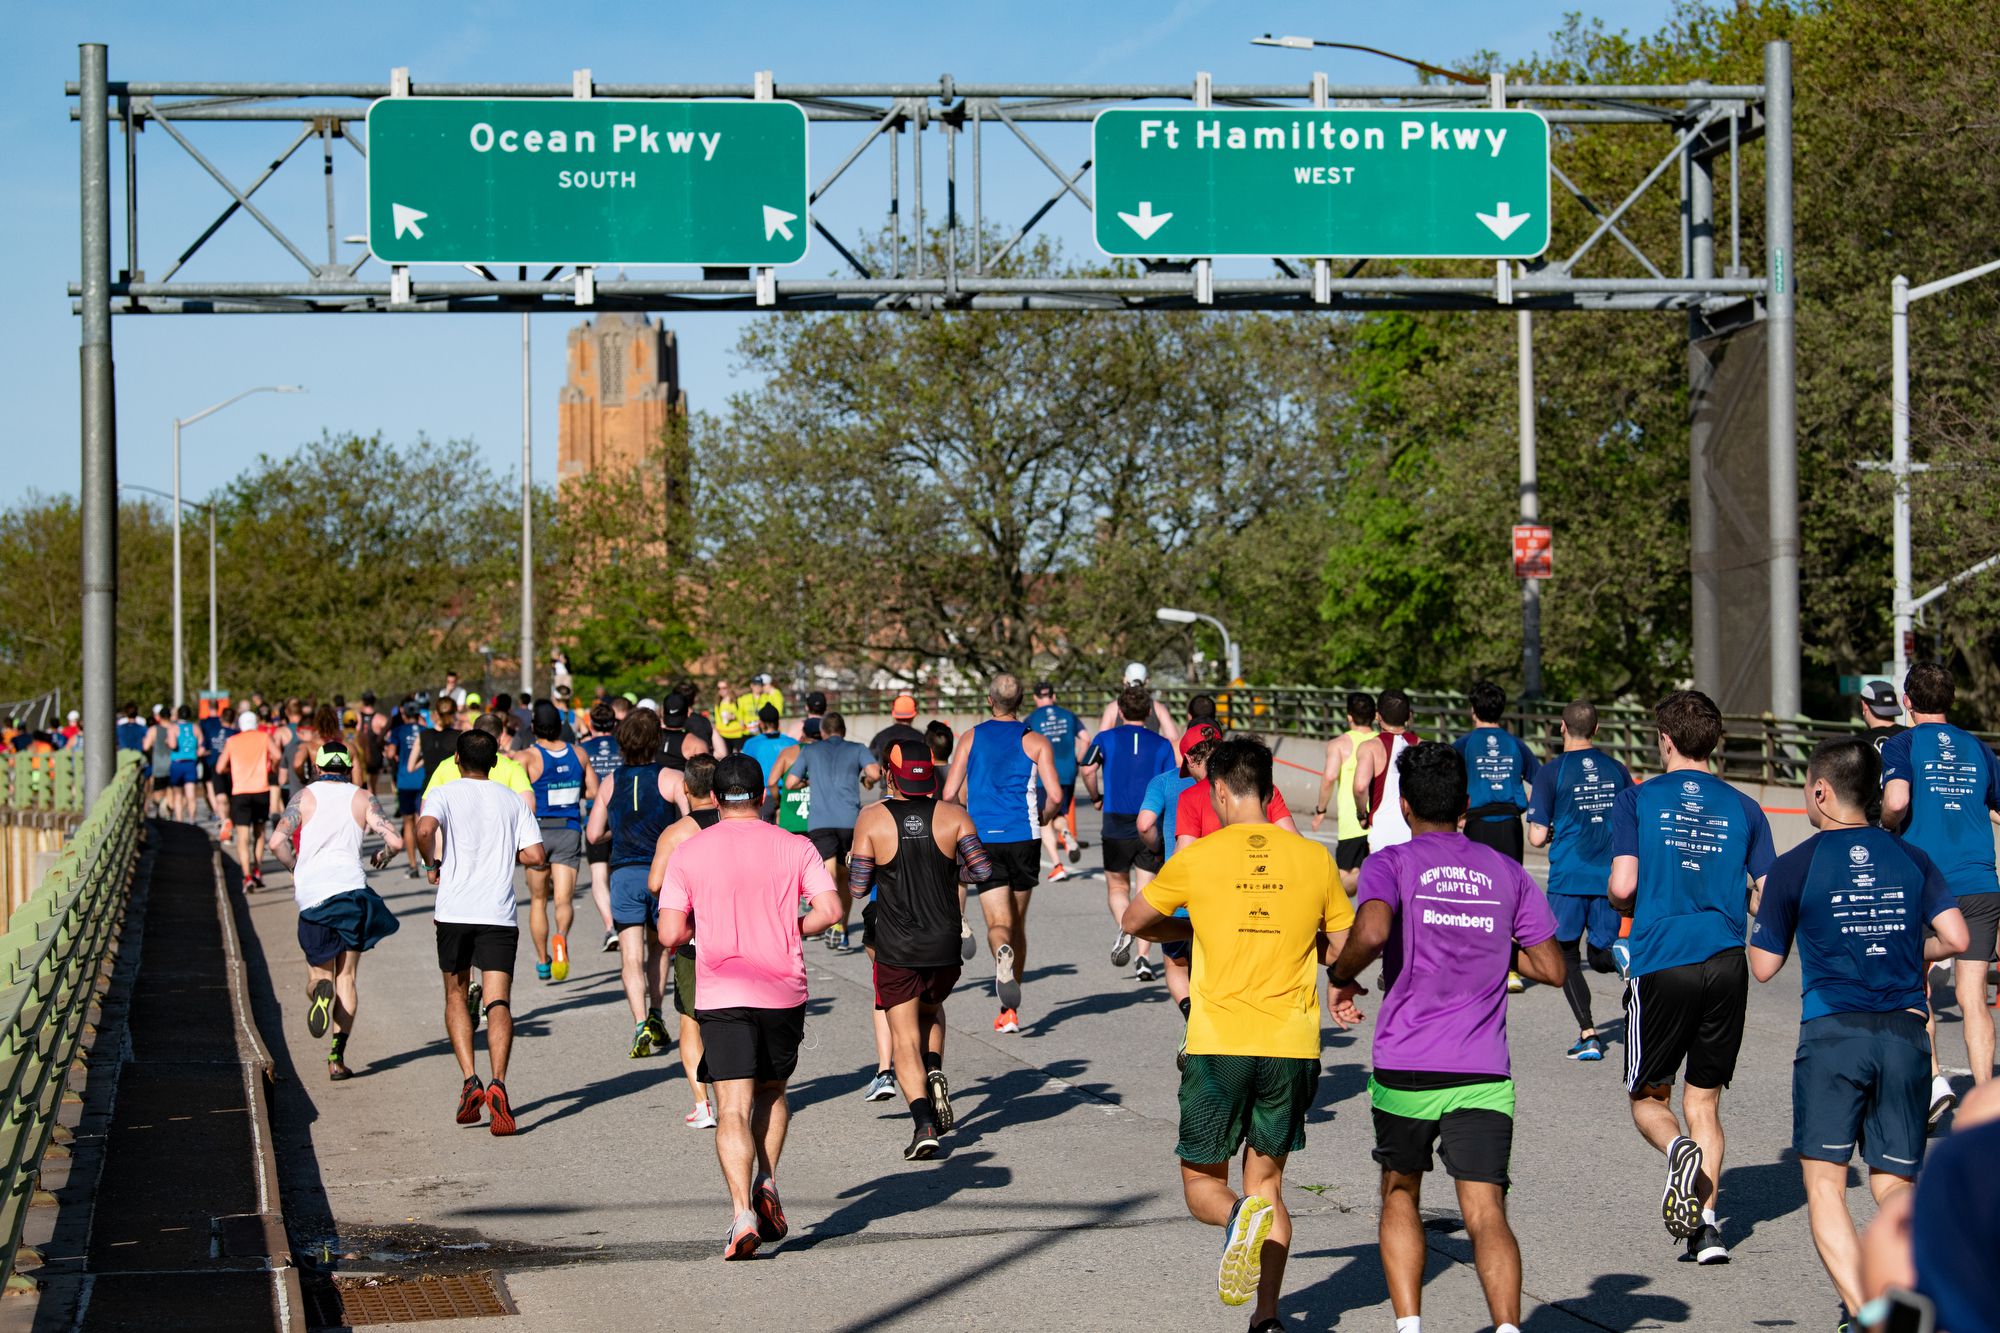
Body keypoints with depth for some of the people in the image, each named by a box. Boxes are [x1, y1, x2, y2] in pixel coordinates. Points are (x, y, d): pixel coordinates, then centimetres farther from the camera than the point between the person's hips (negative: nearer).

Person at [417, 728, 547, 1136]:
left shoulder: (443, 794, 3)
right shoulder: (513, 800, 11)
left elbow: (425, 829, -18)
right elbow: (536, 857, 3)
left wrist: (432, 864, 0)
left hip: (454, 911, -1)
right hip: (499, 914, 1)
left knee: (456, 996, 16)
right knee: (498, 1001, -5)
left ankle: (470, 1081, 1)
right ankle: (498, 1084, -25)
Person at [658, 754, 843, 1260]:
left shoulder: (688, 853, 1)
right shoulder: (795, 848, 2)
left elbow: (669, 933, -4)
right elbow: (830, 909, -9)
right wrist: (792, 931, 9)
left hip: (722, 995, -1)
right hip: (784, 991, 1)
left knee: (732, 1109, -5)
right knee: (772, 1092, 22)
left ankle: (743, 1211, -21)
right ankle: (766, 1181, 3)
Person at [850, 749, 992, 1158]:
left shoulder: (871, 820, -6)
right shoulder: (954, 816, -2)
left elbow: (857, 888, -4)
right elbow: (983, 871, -8)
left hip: (896, 951, -2)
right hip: (945, 946, 2)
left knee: (905, 1037, 2)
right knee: (931, 1010, 29)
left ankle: (923, 1122, -16)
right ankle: (935, 1070, 1)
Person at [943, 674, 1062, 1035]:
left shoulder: (971, 739, 5)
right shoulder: (1036, 741, 2)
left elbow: (949, 794, 2)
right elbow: (1055, 796, -7)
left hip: (983, 840, 0)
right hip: (1023, 839, 1)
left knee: (998, 922, -5)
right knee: (1017, 923, 14)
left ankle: (1004, 953, -43)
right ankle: (1009, 1010, 19)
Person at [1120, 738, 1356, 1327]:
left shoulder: (1197, 858, -3)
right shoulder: (1314, 858, 2)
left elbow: (1133, 922, 10)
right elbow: (1346, 948, 9)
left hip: (1218, 1042, -2)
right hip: (1291, 1045, 2)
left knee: (1202, 1183, 10)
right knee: (1266, 1180, 15)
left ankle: (1239, 1217, -24)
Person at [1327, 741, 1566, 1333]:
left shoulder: (1390, 864, -1)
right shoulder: (1506, 872, 10)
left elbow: (1372, 933, -21)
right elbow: (1551, 968, 10)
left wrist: (1340, 975, -2)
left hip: (1404, 1068, -1)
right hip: (1483, 1075, 1)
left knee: (1400, 1195, 20)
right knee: (1486, 1214, -5)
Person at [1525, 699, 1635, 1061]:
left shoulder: (1551, 772, -6)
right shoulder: (1617, 770, 6)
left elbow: (1537, 837, -9)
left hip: (1569, 879, -3)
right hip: (1609, 878, 3)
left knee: (1566, 958, 10)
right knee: (1601, 956, 14)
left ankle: (1588, 1035, -1)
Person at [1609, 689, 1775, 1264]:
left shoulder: (1638, 799, 0)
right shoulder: (1743, 808, 7)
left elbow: (1622, 886, -8)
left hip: (1659, 962, -2)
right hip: (1725, 962, 3)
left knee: (1648, 1098, 12)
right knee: (1704, 1098, 13)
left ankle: (1679, 1149, -20)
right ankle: (1707, 1225, 2)